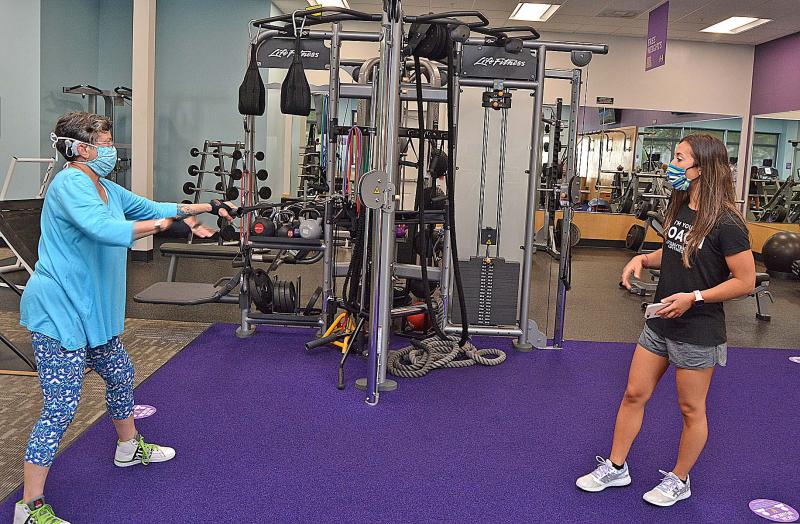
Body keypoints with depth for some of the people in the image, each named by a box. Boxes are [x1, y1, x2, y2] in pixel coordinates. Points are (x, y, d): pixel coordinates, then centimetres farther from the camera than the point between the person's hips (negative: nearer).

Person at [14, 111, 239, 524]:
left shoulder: (105, 188, 11)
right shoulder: (70, 184, -19)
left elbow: (151, 208, 19)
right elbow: (104, 228, -35)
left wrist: (208, 207, 15)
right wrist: (165, 223, -25)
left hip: (90, 313, 10)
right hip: (58, 314, -10)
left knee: (120, 375, 24)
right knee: (61, 408, -6)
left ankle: (129, 448, 48)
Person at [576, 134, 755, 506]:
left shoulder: (725, 223, -20)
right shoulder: (679, 209, 4)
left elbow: (745, 281, -17)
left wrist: (694, 298, -24)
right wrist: (643, 259, 0)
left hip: (697, 332, -7)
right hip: (660, 323, 7)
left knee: (691, 409, 11)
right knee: (634, 395, 13)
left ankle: (679, 481, 30)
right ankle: (615, 468, 27)